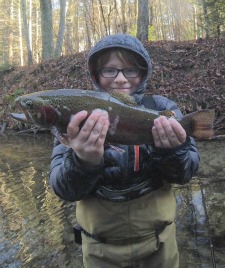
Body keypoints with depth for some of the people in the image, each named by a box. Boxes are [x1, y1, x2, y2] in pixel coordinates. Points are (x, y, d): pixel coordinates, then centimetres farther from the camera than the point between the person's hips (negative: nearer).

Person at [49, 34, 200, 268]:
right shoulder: (79, 117, -11)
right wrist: (82, 162, -39)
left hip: (158, 237, 1)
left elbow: (184, 174, -11)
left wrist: (172, 151, -32)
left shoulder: (162, 108, -8)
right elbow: (64, 190, -18)